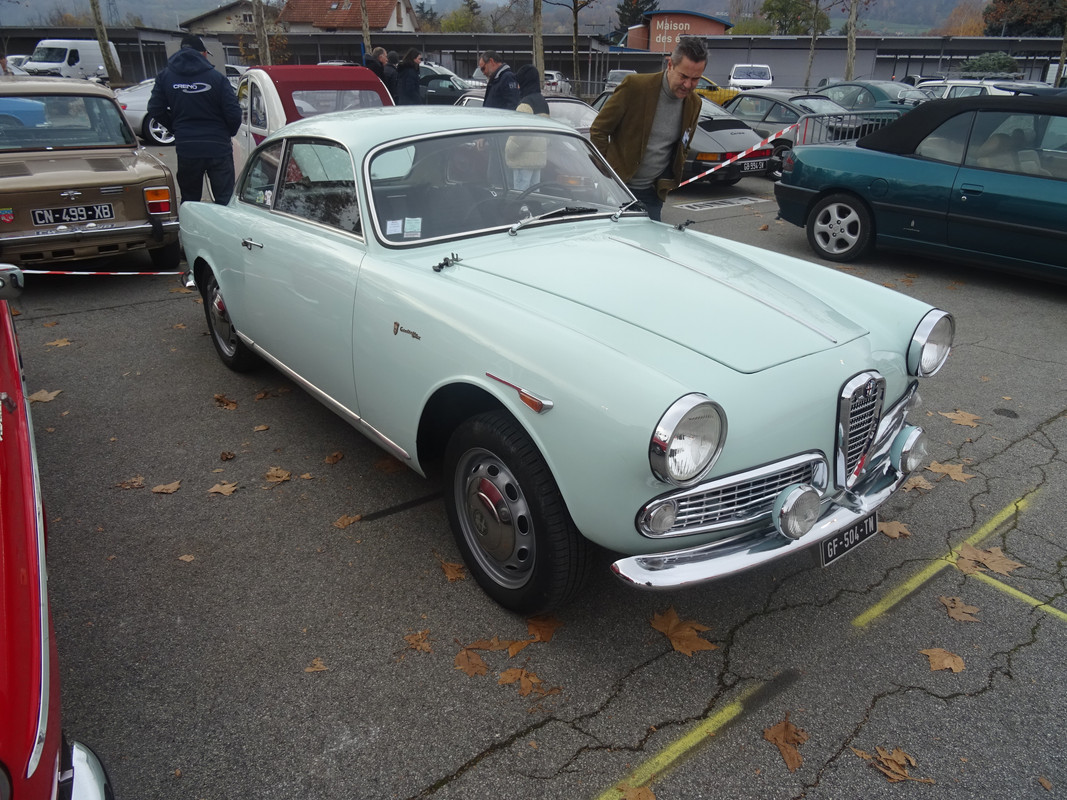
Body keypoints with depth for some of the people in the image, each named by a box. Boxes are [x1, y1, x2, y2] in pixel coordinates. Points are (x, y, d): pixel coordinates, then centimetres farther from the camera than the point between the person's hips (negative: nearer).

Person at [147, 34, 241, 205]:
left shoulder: (165, 76, 4)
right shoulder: (217, 77, -6)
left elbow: (155, 110, 3)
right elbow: (234, 114, -9)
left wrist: (176, 128, 17)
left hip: (186, 148, 3)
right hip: (218, 147, -3)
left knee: (189, 201, 14)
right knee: (225, 200, 2)